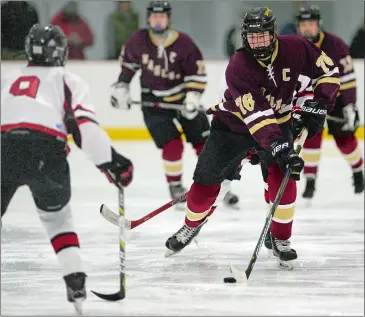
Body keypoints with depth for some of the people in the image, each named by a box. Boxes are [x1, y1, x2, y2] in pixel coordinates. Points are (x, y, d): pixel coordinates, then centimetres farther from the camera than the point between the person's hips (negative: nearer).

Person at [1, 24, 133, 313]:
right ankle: (75, 281, 12)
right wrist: (111, 162, 4)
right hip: (47, 153, -1)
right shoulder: (67, 81, 20)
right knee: (58, 218, 24)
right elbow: (84, 125, 4)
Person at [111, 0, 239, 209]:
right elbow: (128, 61, 8)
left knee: (205, 142, 1)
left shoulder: (184, 43, -17)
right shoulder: (138, 41, -12)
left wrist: (193, 97, -23)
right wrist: (121, 86, 7)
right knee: (172, 145, -14)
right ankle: (175, 188, 5)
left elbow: (198, 73, -12)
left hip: (183, 97, 1)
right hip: (154, 101, -1)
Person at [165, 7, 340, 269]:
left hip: (278, 121, 2)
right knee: (207, 178, 0)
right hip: (234, 123, -2)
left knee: (282, 175, -19)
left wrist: (318, 105, -18)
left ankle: (281, 238, -5)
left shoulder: (294, 48, -21)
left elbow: (328, 71, -6)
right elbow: (255, 115, -39)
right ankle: (192, 224, 30)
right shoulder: (238, 67, -32)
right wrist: (277, 147, -48)